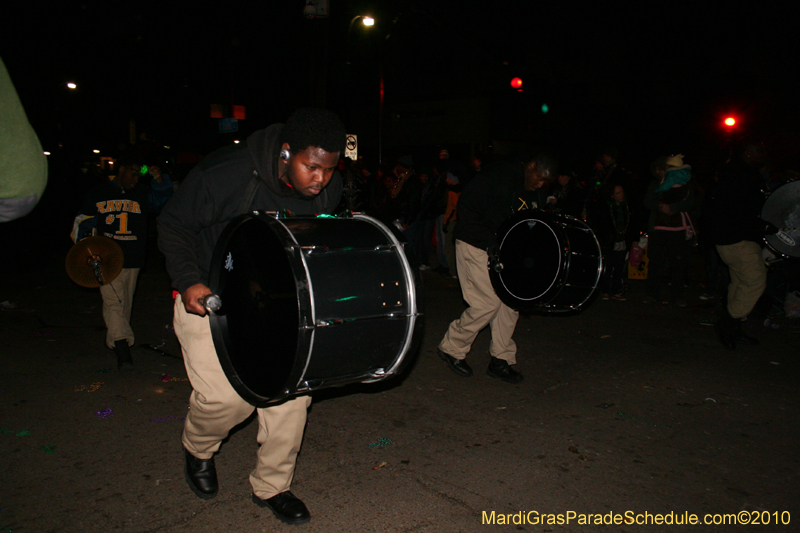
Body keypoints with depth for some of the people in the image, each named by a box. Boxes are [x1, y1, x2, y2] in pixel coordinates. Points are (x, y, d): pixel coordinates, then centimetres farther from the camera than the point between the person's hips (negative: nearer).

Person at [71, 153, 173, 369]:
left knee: (125, 304, 11)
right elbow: (83, 222, 14)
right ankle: (122, 348, -19)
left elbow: (161, 197, -6)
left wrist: (159, 180, -24)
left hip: (132, 261, 3)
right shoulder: (97, 194, 9)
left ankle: (113, 338, 30)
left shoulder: (142, 194, 11)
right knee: (113, 302, -13)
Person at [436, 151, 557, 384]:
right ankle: (451, 348, 9)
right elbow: (466, 205, -21)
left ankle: (501, 361, 16)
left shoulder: (531, 193, 9)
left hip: (502, 250, 8)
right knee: (488, 302, -11)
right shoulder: (500, 173, -17)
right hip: (475, 246, -8)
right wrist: (491, 243, -25)